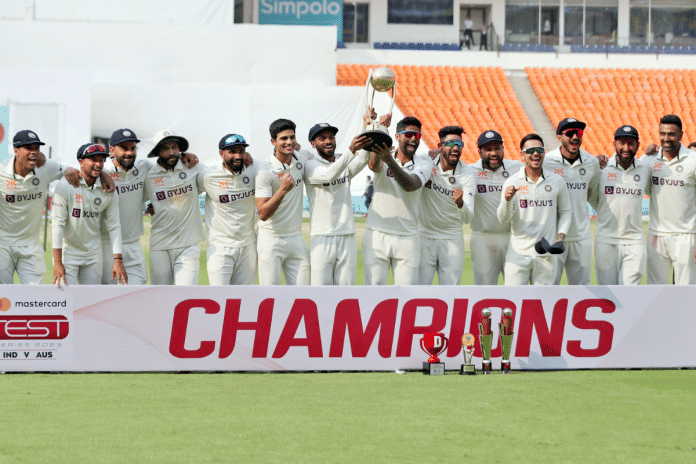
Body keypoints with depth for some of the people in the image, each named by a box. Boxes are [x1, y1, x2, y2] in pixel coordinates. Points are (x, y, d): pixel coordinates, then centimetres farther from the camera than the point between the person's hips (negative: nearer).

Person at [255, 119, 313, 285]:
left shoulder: (303, 158, 3)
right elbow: (262, 214, -20)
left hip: (296, 239, 5)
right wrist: (283, 190, -32)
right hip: (271, 240, -5)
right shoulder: (265, 170, -15)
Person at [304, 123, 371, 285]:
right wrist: (351, 150, -37)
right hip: (322, 238, -4)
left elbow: (363, 159, -10)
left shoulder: (346, 164, 12)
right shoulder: (310, 166, -2)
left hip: (347, 237, 4)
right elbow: (329, 175, -22)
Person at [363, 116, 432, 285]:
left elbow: (409, 185, -18)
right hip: (377, 237, -1)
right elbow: (373, 165, -24)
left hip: (408, 238, 1)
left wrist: (390, 161, -36)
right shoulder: (383, 158, 2)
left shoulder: (424, 162, 2)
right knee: (374, 286, -5)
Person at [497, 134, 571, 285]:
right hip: (518, 254, -2)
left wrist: (561, 236, 1)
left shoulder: (557, 181, 6)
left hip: (546, 255, 2)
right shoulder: (512, 183, -1)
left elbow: (565, 211, 16)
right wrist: (507, 200, -26)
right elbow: (503, 219, -6)